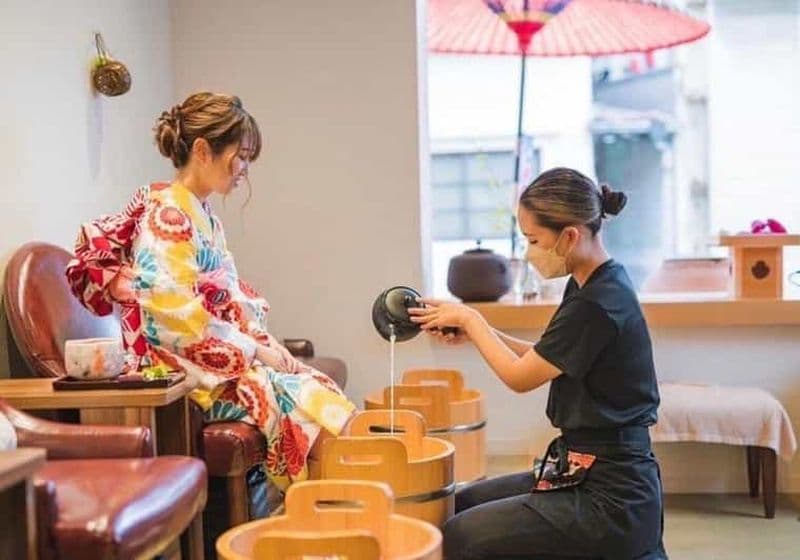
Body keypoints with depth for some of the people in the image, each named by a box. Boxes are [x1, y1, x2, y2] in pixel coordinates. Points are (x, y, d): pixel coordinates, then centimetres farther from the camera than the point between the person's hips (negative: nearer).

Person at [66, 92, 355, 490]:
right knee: (311, 403, -19)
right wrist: (256, 351, -15)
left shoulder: (205, 217, 16)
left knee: (323, 394, -6)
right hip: (186, 373, -9)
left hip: (228, 360, 9)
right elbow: (176, 318, -21)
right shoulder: (166, 216, -13)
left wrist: (265, 345, 1)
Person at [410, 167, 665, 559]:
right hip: (589, 472, 10)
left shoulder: (597, 305, -22)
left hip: (610, 499, -10)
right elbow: (540, 360, 16)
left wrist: (470, 320, 3)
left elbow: (520, 377, -10)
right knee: (462, 505, 13)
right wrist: (473, 331, 6)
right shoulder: (592, 285, 6)